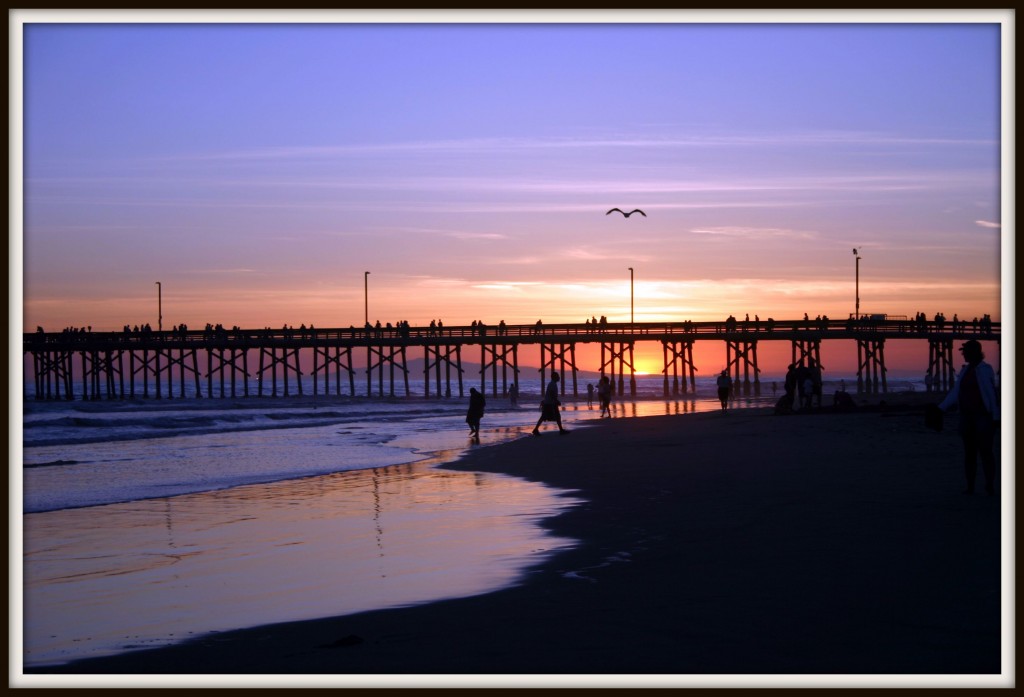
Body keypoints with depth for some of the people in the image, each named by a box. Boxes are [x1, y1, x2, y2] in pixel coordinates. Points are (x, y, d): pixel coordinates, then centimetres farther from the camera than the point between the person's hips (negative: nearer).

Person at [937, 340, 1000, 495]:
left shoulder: (985, 370, -7)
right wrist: (940, 409, 5)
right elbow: (955, 393, 12)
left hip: (984, 416, -6)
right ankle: (970, 486, 8)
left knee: (985, 450, -9)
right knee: (969, 451, 5)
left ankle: (990, 485, -6)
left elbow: (992, 394, -10)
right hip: (967, 417, 6)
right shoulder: (965, 370, 12)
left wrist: (996, 416, -14)